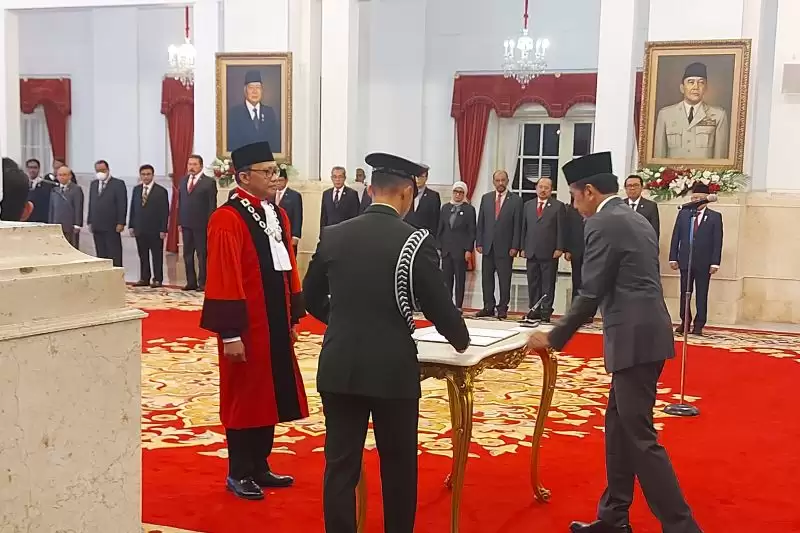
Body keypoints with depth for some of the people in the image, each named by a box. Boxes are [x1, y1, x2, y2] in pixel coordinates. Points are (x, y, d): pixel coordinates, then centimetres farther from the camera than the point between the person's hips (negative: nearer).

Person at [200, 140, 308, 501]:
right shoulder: (228, 219, -16)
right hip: (247, 325, -8)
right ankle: (239, 474, 17)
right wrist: (230, 333, -21)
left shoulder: (278, 215, 10)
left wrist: (294, 316, 14)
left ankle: (259, 467, 28)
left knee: (269, 395, 15)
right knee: (244, 397, 4)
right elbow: (224, 280, -19)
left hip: (276, 322, 8)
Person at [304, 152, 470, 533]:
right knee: (398, 464, 14)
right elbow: (438, 305, -6)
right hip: (392, 370, -3)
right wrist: (460, 340, 15)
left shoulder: (332, 235, 1)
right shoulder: (416, 242, -10)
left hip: (339, 368, 3)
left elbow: (311, 298, 10)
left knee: (340, 464, 8)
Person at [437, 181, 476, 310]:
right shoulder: (445, 207, 10)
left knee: (460, 279, 2)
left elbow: (472, 232, -4)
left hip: (461, 250, -4)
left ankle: (458, 306, 7)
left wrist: (469, 250, -10)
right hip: (446, 249, 4)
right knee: (446, 279, 5)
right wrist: (438, 247, 5)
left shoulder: (469, 209, -1)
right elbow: (440, 229, 11)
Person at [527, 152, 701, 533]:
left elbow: (591, 293, -13)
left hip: (635, 339, -10)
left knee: (640, 437, -5)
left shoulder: (603, 224, -11)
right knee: (619, 427, 16)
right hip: (644, 334, 10)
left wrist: (554, 338, -3)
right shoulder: (636, 220, 17)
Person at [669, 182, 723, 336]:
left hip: (704, 263, -2)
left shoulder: (715, 217, 1)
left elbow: (718, 241, -3)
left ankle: (699, 325, 10)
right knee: (684, 293, 7)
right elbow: (676, 237, 7)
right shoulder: (683, 214, 7)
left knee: (701, 295, 3)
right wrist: (673, 258, 1)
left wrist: (715, 263, -9)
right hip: (685, 260, 2)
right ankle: (685, 322, 18)